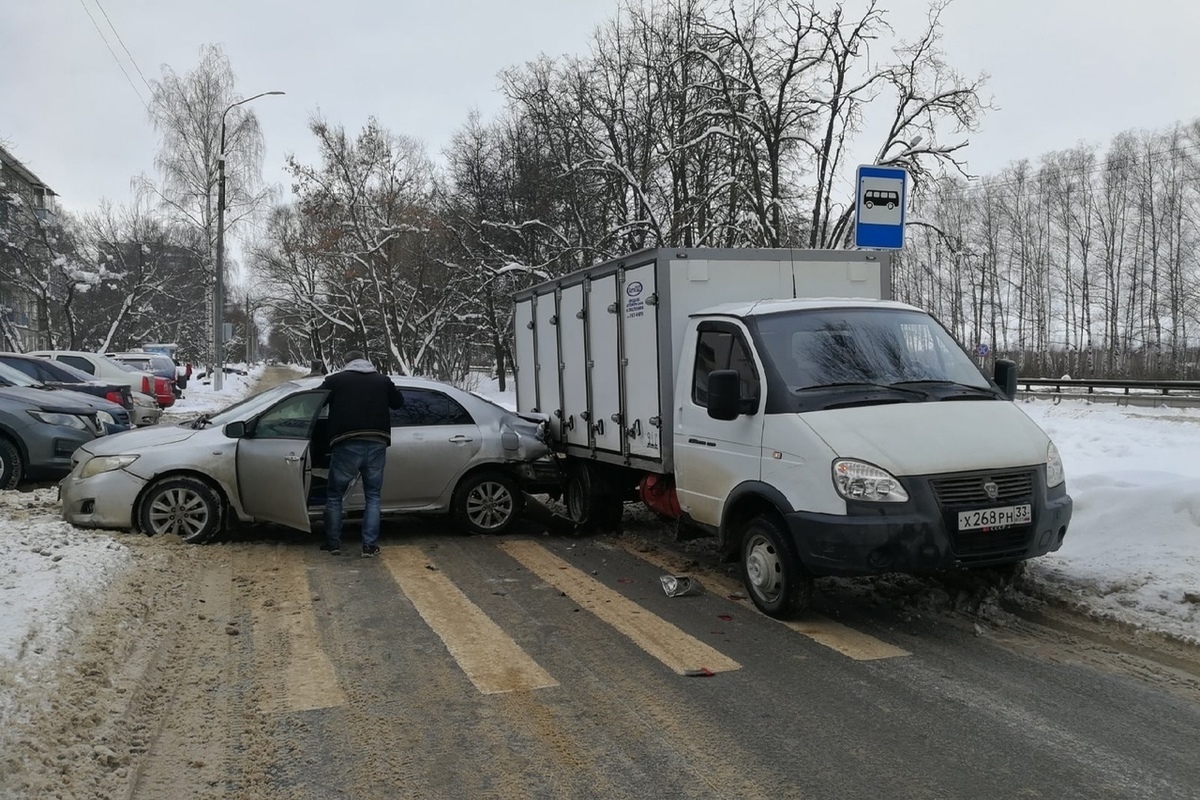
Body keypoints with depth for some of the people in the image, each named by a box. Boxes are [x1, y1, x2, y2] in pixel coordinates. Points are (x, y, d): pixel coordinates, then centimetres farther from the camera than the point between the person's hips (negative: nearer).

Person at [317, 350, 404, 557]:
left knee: (334, 495, 16)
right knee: (373, 496, 14)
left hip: (347, 446, -2)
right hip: (376, 446, 2)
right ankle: (369, 545, 9)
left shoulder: (335, 380, 6)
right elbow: (399, 402, 27)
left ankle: (333, 543, 18)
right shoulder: (383, 380, 13)